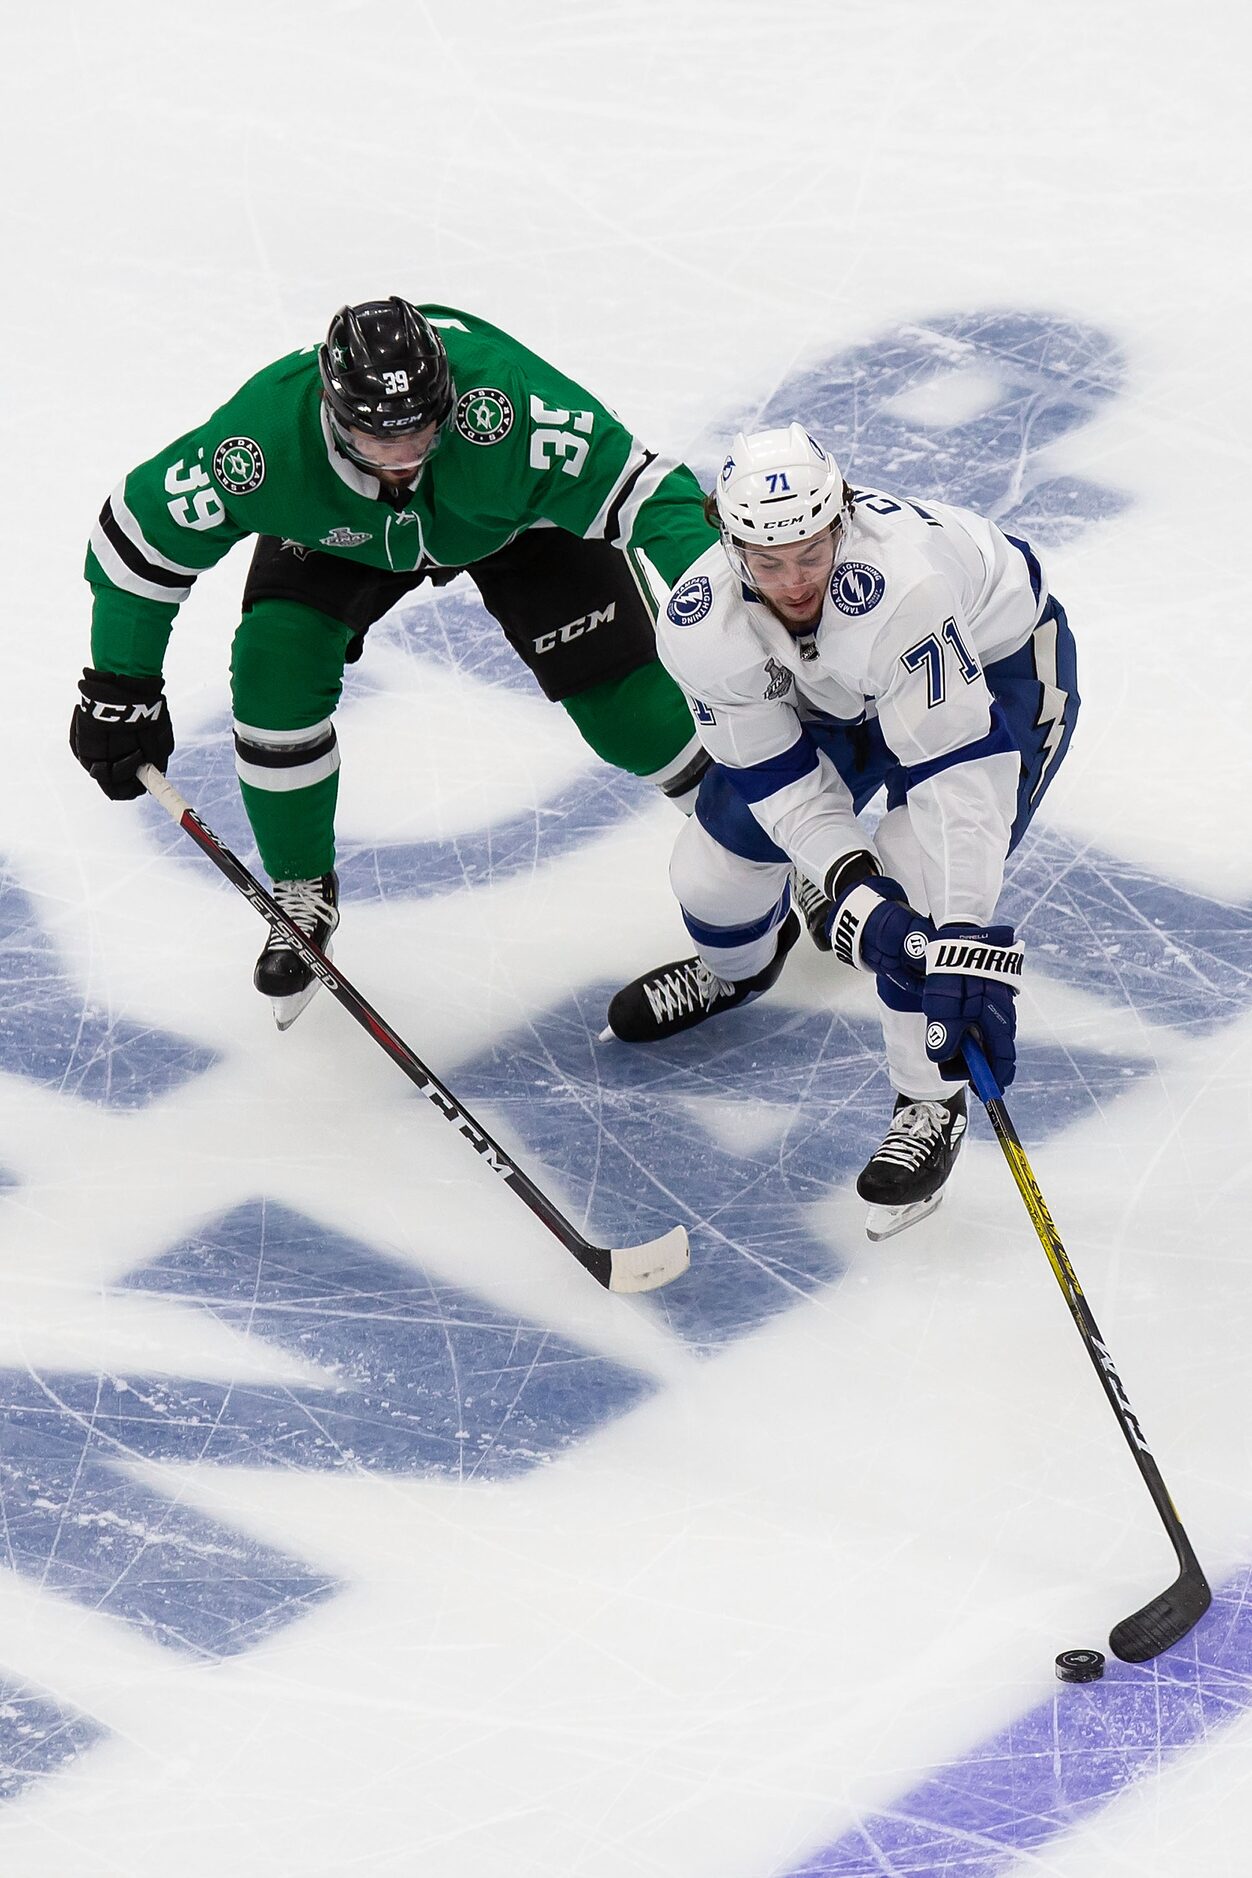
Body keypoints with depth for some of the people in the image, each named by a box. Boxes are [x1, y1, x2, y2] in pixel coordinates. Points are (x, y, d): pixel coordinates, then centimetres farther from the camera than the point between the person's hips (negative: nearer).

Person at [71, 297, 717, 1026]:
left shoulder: (504, 399, -45)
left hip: (514, 514, -1)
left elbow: (638, 485, -41)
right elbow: (140, 531, -23)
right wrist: (120, 689, -17)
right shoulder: (266, 436, -39)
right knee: (273, 671, -19)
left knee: (619, 690, -11)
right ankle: (303, 897, 5)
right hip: (335, 533, 1)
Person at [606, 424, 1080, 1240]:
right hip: (835, 695, 5)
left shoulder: (898, 580, -45)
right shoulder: (701, 626, -29)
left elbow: (959, 766, -45)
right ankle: (737, 967, 42)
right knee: (715, 860, 3)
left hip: (996, 662, -5)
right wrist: (847, 886, -35)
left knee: (918, 888, -24)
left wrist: (966, 941, -49)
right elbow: (779, 775, -19)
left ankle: (932, 1104, -2)